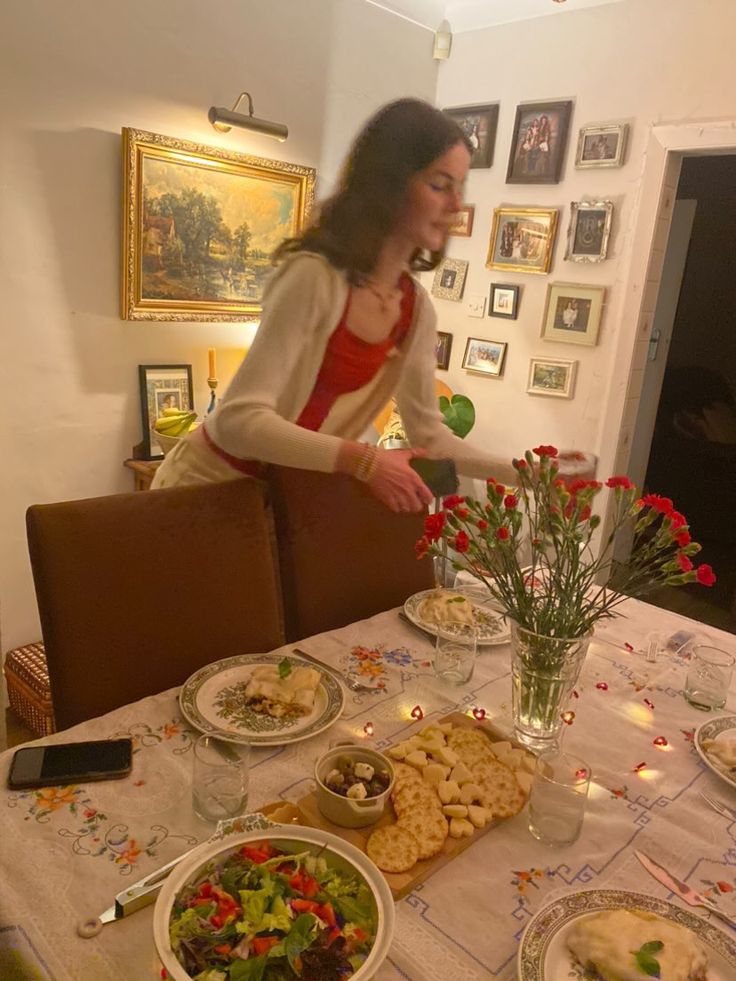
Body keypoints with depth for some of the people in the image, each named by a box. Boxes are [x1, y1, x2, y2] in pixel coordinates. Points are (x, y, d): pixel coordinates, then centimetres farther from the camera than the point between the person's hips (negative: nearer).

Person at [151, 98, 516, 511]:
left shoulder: (416, 309, -4)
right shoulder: (315, 276, -26)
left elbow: (429, 434, 3)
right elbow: (239, 418, -31)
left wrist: (522, 473, -4)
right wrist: (364, 461, -36)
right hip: (215, 481, -6)